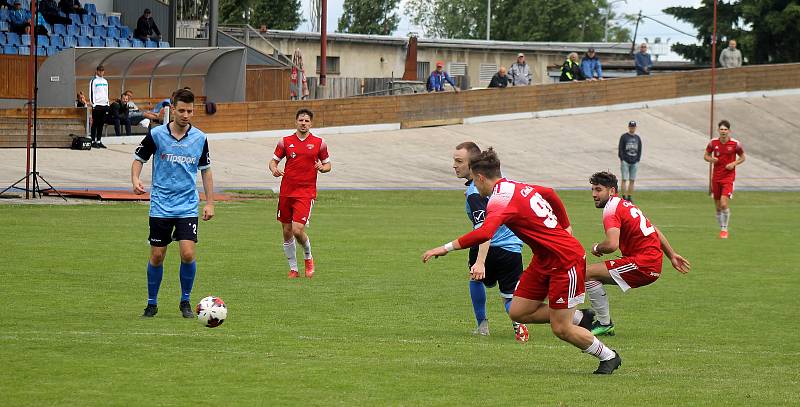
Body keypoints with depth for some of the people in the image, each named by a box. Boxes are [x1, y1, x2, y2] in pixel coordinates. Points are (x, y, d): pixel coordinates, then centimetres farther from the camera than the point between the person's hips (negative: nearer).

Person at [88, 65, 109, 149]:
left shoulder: (105, 81, 17)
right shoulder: (93, 81, -3)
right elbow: (91, 93, -8)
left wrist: (107, 104, 16)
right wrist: (92, 103, -14)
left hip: (104, 105, 6)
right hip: (96, 105, -6)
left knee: (101, 124, 7)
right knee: (95, 123, -5)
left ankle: (99, 141, 12)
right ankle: (93, 141, -2)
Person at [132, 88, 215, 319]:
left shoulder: (200, 138, 0)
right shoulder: (156, 135, -5)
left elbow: (205, 170, 10)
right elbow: (138, 159, 6)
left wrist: (209, 203, 7)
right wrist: (135, 180, -14)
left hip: (188, 206, 1)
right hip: (160, 205, -1)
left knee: (188, 254, -12)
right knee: (157, 256, 2)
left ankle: (185, 301, 7)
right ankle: (152, 303, 19)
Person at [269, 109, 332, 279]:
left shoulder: (319, 143, 3)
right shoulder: (285, 142, 5)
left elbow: (328, 164, 12)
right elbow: (273, 161, 10)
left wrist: (322, 167, -11)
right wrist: (274, 169, -12)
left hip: (306, 193, -3)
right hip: (286, 192, 3)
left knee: (298, 230, -15)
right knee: (287, 232, 6)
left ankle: (308, 257, 14)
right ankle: (293, 268, 19)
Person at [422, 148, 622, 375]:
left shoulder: (500, 201, -21)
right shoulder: (520, 187, 7)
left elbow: (483, 234, -39)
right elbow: (551, 194, 26)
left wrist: (446, 248, -35)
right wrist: (564, 227, 33)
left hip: (566, 260, -9)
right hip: (544, 260, 9)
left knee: (560, 329, -4)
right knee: (518, 312, 6)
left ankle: (608, 357, 16)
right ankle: (580, 317, 21)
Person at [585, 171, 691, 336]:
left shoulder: (611, 210, -12)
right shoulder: (626, 204, 19)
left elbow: (612, 244, -27)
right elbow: (656, 231, 25)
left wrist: (597, 248, -5)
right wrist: (672, 255, 31)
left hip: (642, 265, -10)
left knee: (588, 273, -11)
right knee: (595, 276, 18)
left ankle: (604, 324, -6)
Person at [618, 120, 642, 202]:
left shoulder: (638, 138, 12)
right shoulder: (624, 137, 0)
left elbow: (639, 150, 15)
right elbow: (620, 149, -3)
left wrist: (638, 160, 5)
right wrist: (622, 160, -9)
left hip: (634, 162, 4)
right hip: (625, 161, -4)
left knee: (632, 180, 3)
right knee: (624, 180, -6)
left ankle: (630, 197, 8)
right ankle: (624, 197, -6)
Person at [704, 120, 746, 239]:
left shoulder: (735, 144, -6)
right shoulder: (713, 143, -1)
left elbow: (742, 158, 7)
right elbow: (706, 155, 12)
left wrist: (734, 164, -12)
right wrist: (711, 159, -11)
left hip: (728, 177, -3)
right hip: (716, 177, 3)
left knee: (724, 204, -17)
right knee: (718, 206, 7)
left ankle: (725, 229, -3)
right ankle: (722, 228, 24)